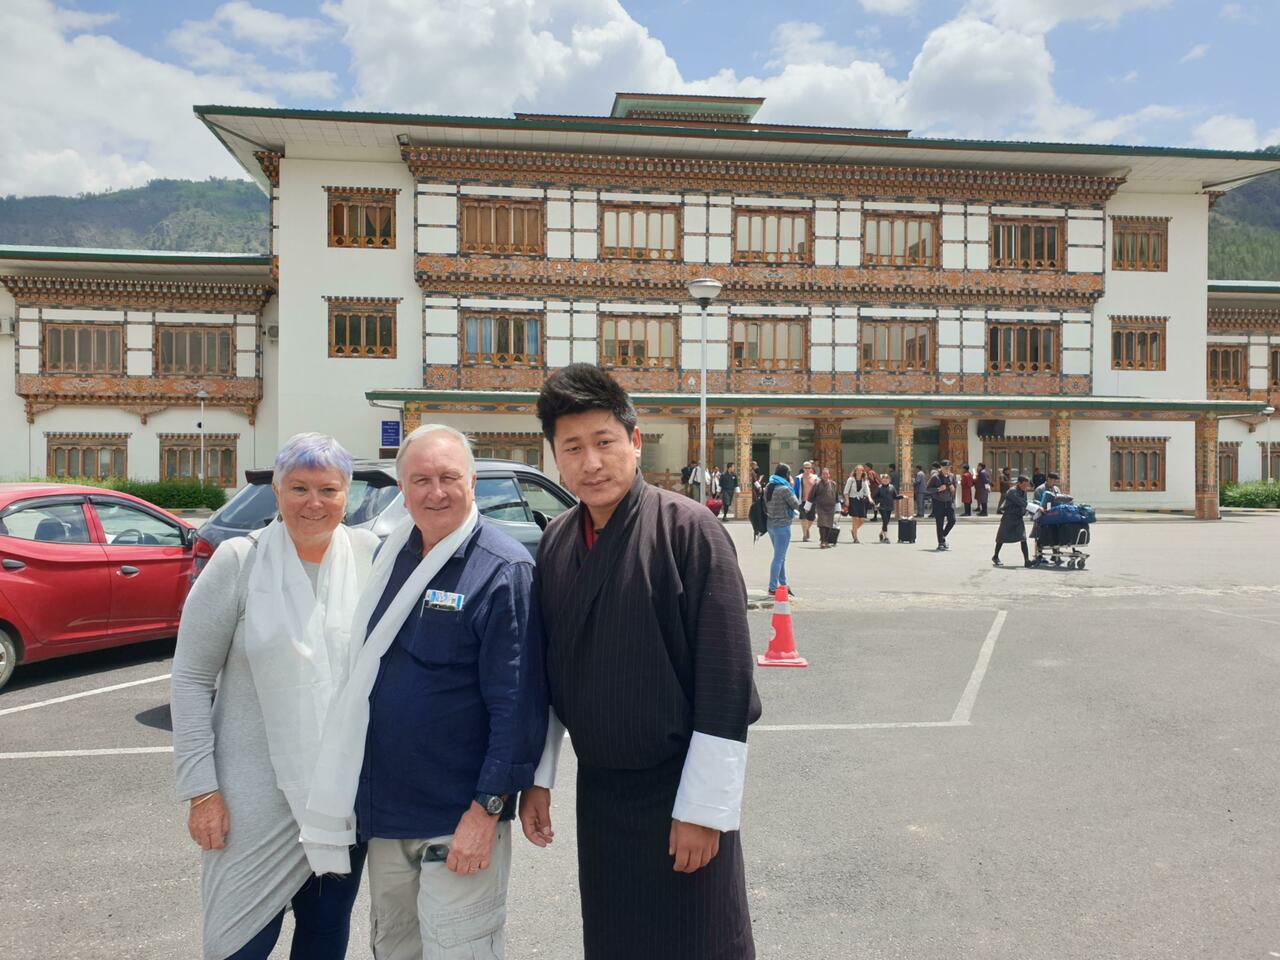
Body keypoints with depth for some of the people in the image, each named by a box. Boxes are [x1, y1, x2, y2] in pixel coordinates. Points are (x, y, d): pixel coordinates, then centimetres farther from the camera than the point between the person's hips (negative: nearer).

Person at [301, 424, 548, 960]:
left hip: (460, 818, -7)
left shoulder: (503, 570, -16)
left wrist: (487, 809, -18)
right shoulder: (391, 555, 6)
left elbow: (517, 704, -17)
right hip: (383, 810, 7)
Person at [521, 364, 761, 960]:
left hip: (678, 788, -5)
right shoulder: (554, 544, 3)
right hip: (597, 787, 5)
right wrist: (537, 779, 11)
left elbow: (726, 681, -16)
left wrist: (702, 809, -16)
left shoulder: (688, 530, -15)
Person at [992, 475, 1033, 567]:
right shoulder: (1012, 492, -19)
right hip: (1009, 517, -6)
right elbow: (1021, 503, -27)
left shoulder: (1024, 492, 5)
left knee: (1023, 538, -8)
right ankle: (995, 557, 26)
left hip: (1018, 518, 6)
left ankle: (1026, 560, -9)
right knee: (1002, 538, 7)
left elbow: (1024, 504, 9)